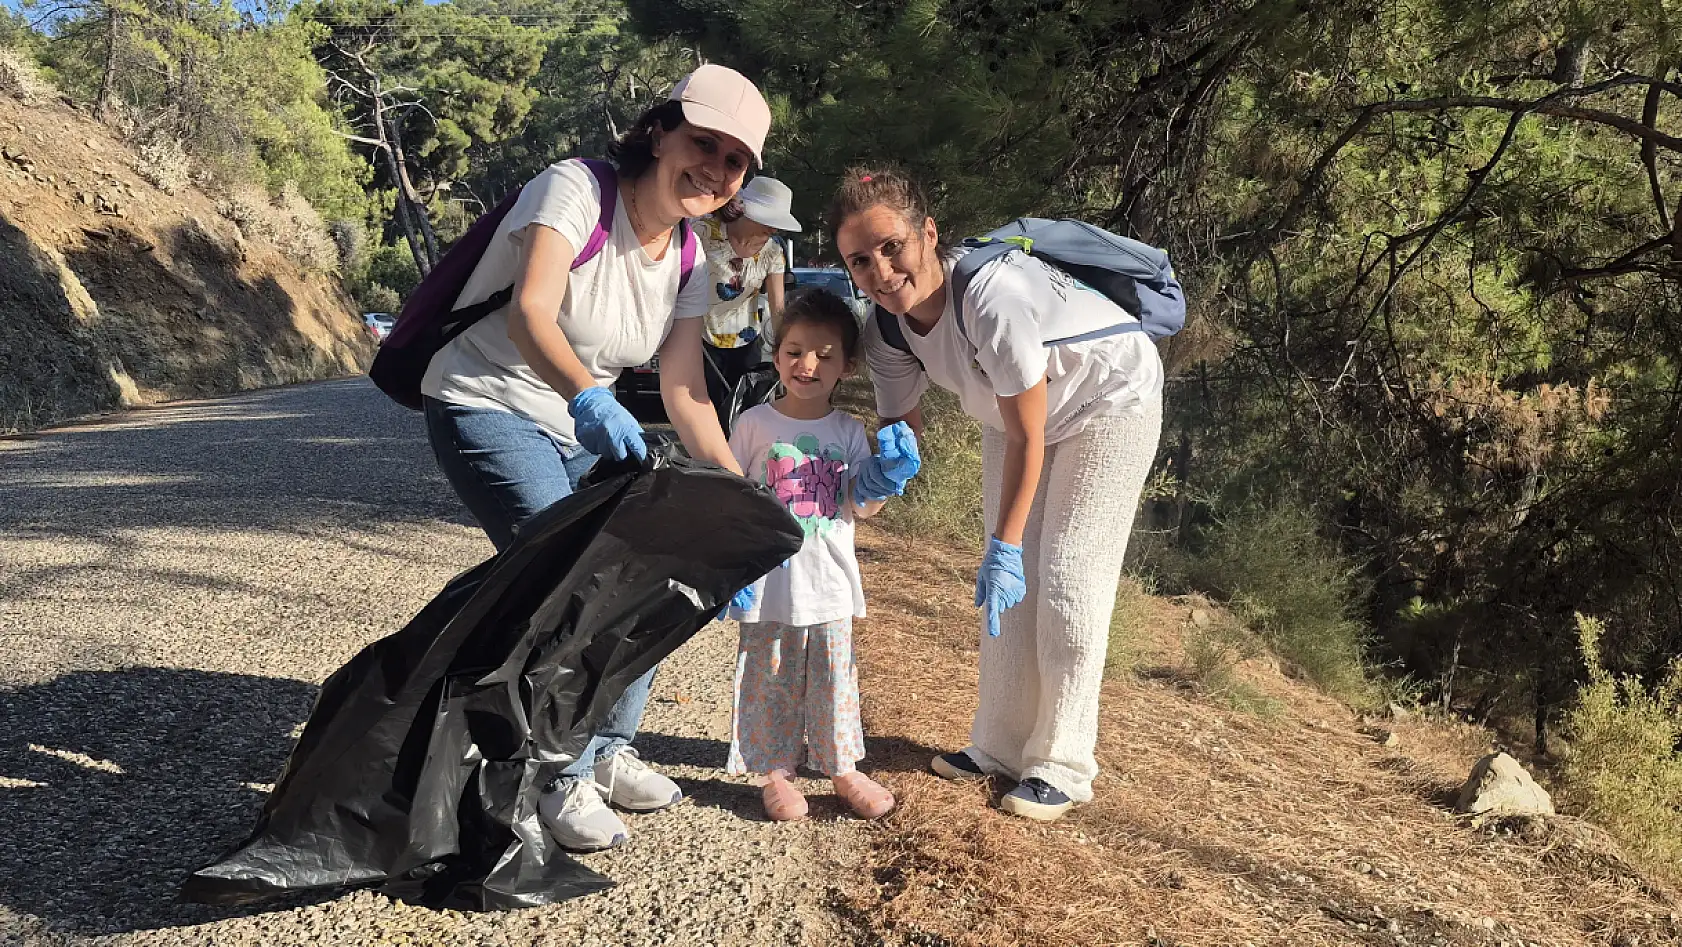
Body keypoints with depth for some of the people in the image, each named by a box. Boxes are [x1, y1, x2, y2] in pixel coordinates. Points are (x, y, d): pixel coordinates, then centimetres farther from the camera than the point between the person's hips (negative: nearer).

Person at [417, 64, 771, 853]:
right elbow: (530, 314, -35)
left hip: (581, 424, 7)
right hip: (487, 408, -7)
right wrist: (586, 396, -55)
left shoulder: (686, 260, 0)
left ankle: (607, 751, 25)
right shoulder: (574, 191, -20)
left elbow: (684, 393, -1)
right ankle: (560, 781, -1)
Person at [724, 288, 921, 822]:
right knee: (771, 680, 6)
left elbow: (858, 507, 4)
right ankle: (774, 772, 21)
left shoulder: (849, 432, 4)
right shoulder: (755, 425, -2)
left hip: (830, 582, 2)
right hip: (770, 582, -2)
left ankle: (842, 768, 24)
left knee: (835, 679, 10)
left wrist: (884, 478, -15)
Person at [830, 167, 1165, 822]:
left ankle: (1062, 768, 4)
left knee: (1068, 583, -8)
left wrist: (1003, 547, -29)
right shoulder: (885, 333, -19)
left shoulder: (992, 296, -40)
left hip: (1110, 400, -7)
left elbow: (1028, 439, -32)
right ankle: (1002, 748, 20)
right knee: (1009, 582, 8)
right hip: (1014, 409, 7)